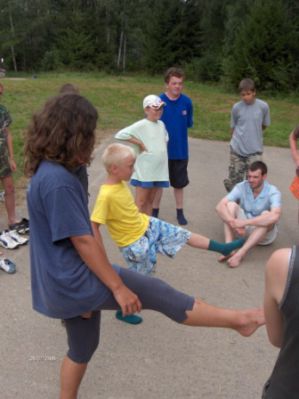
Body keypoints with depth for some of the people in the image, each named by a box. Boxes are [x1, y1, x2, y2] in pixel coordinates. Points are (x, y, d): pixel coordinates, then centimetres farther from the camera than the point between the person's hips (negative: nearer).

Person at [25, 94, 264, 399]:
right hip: (76, 280, -10)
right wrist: (118, 287, -15)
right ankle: (239, 320, 12)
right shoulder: (58, 181, -23)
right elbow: (82, 241, -22)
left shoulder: (45, 172, 8)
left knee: (81, 349, 25)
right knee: (156, 292, -2)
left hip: (63, 283, 10)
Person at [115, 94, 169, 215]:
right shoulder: (141, 125, -13)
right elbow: (120, 135, -21)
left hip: (159, 169, 6)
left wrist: (161, 151, 6)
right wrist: (140, 143, -17)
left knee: (150, 200, 15)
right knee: (141, 202, 1)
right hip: (144, 170, -6)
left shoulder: (161, 124, 8)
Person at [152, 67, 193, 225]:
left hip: (180, 151, 2)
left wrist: (178, 128, -4)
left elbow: (189, 123, 6)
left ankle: (180, 212, 31)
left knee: (179, 183, 15)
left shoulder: (187, 102, -6)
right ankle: (155, 212, 30)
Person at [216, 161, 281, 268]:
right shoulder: (241, 187, -14)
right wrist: (234, 223, -40)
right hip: (243, 228, 3)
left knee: (266, 215, -34)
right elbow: (220, 206, -23)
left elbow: (275, 216, -42)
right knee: (231, 205, -21)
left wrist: (244, 222, -44)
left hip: (265, 234, -2)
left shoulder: (273, 192, -22)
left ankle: (240, 254, -40)